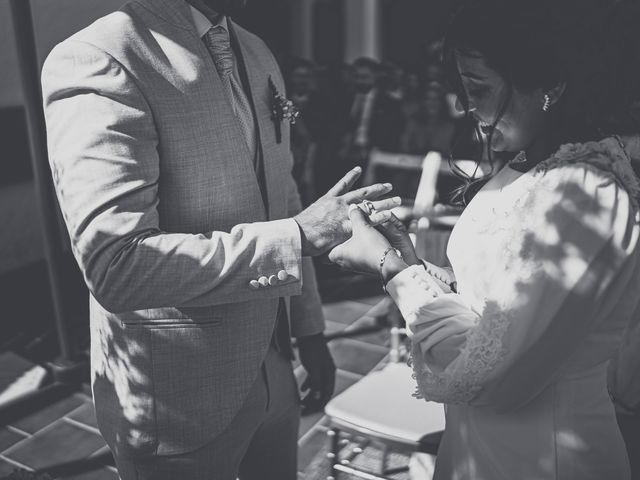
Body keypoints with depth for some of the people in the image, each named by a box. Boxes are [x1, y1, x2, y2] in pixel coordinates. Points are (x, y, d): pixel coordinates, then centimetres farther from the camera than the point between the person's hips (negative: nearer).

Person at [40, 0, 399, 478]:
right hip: (179, 400, -7)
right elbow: (116, 265, -28)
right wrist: (298, 236, -26)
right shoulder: (95, 61, -19)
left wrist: (310, 330, 12)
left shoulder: (256, 54, 6)